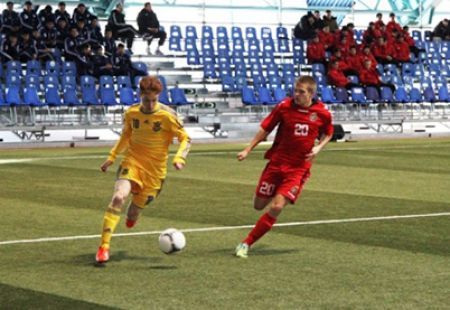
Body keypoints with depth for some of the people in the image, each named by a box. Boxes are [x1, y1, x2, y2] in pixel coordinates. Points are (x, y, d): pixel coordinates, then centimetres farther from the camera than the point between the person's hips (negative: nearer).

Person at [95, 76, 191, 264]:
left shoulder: (167, 115, -12)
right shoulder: (131, 113, -2)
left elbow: (185, 138, -5)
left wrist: (179, 158, -22)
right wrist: (112, 157, 13)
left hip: (155, 169, -1)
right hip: (132, 161, 1)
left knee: (137, 206, 5)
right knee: (119, 196, -24)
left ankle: (131, 217, 49)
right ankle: (104, 246, -22)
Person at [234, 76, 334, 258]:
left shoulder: (322, 113, -6)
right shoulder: (284, 107, -9)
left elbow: (327, 134, 14)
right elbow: (265, 129, 1)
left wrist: (318, 147, -6)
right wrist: (248, 150, -2)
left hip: (299, 168, -1)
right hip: (276, 162, 1)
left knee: (276, 207, -16)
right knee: (259, 205, 7)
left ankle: (246, 243, -4)